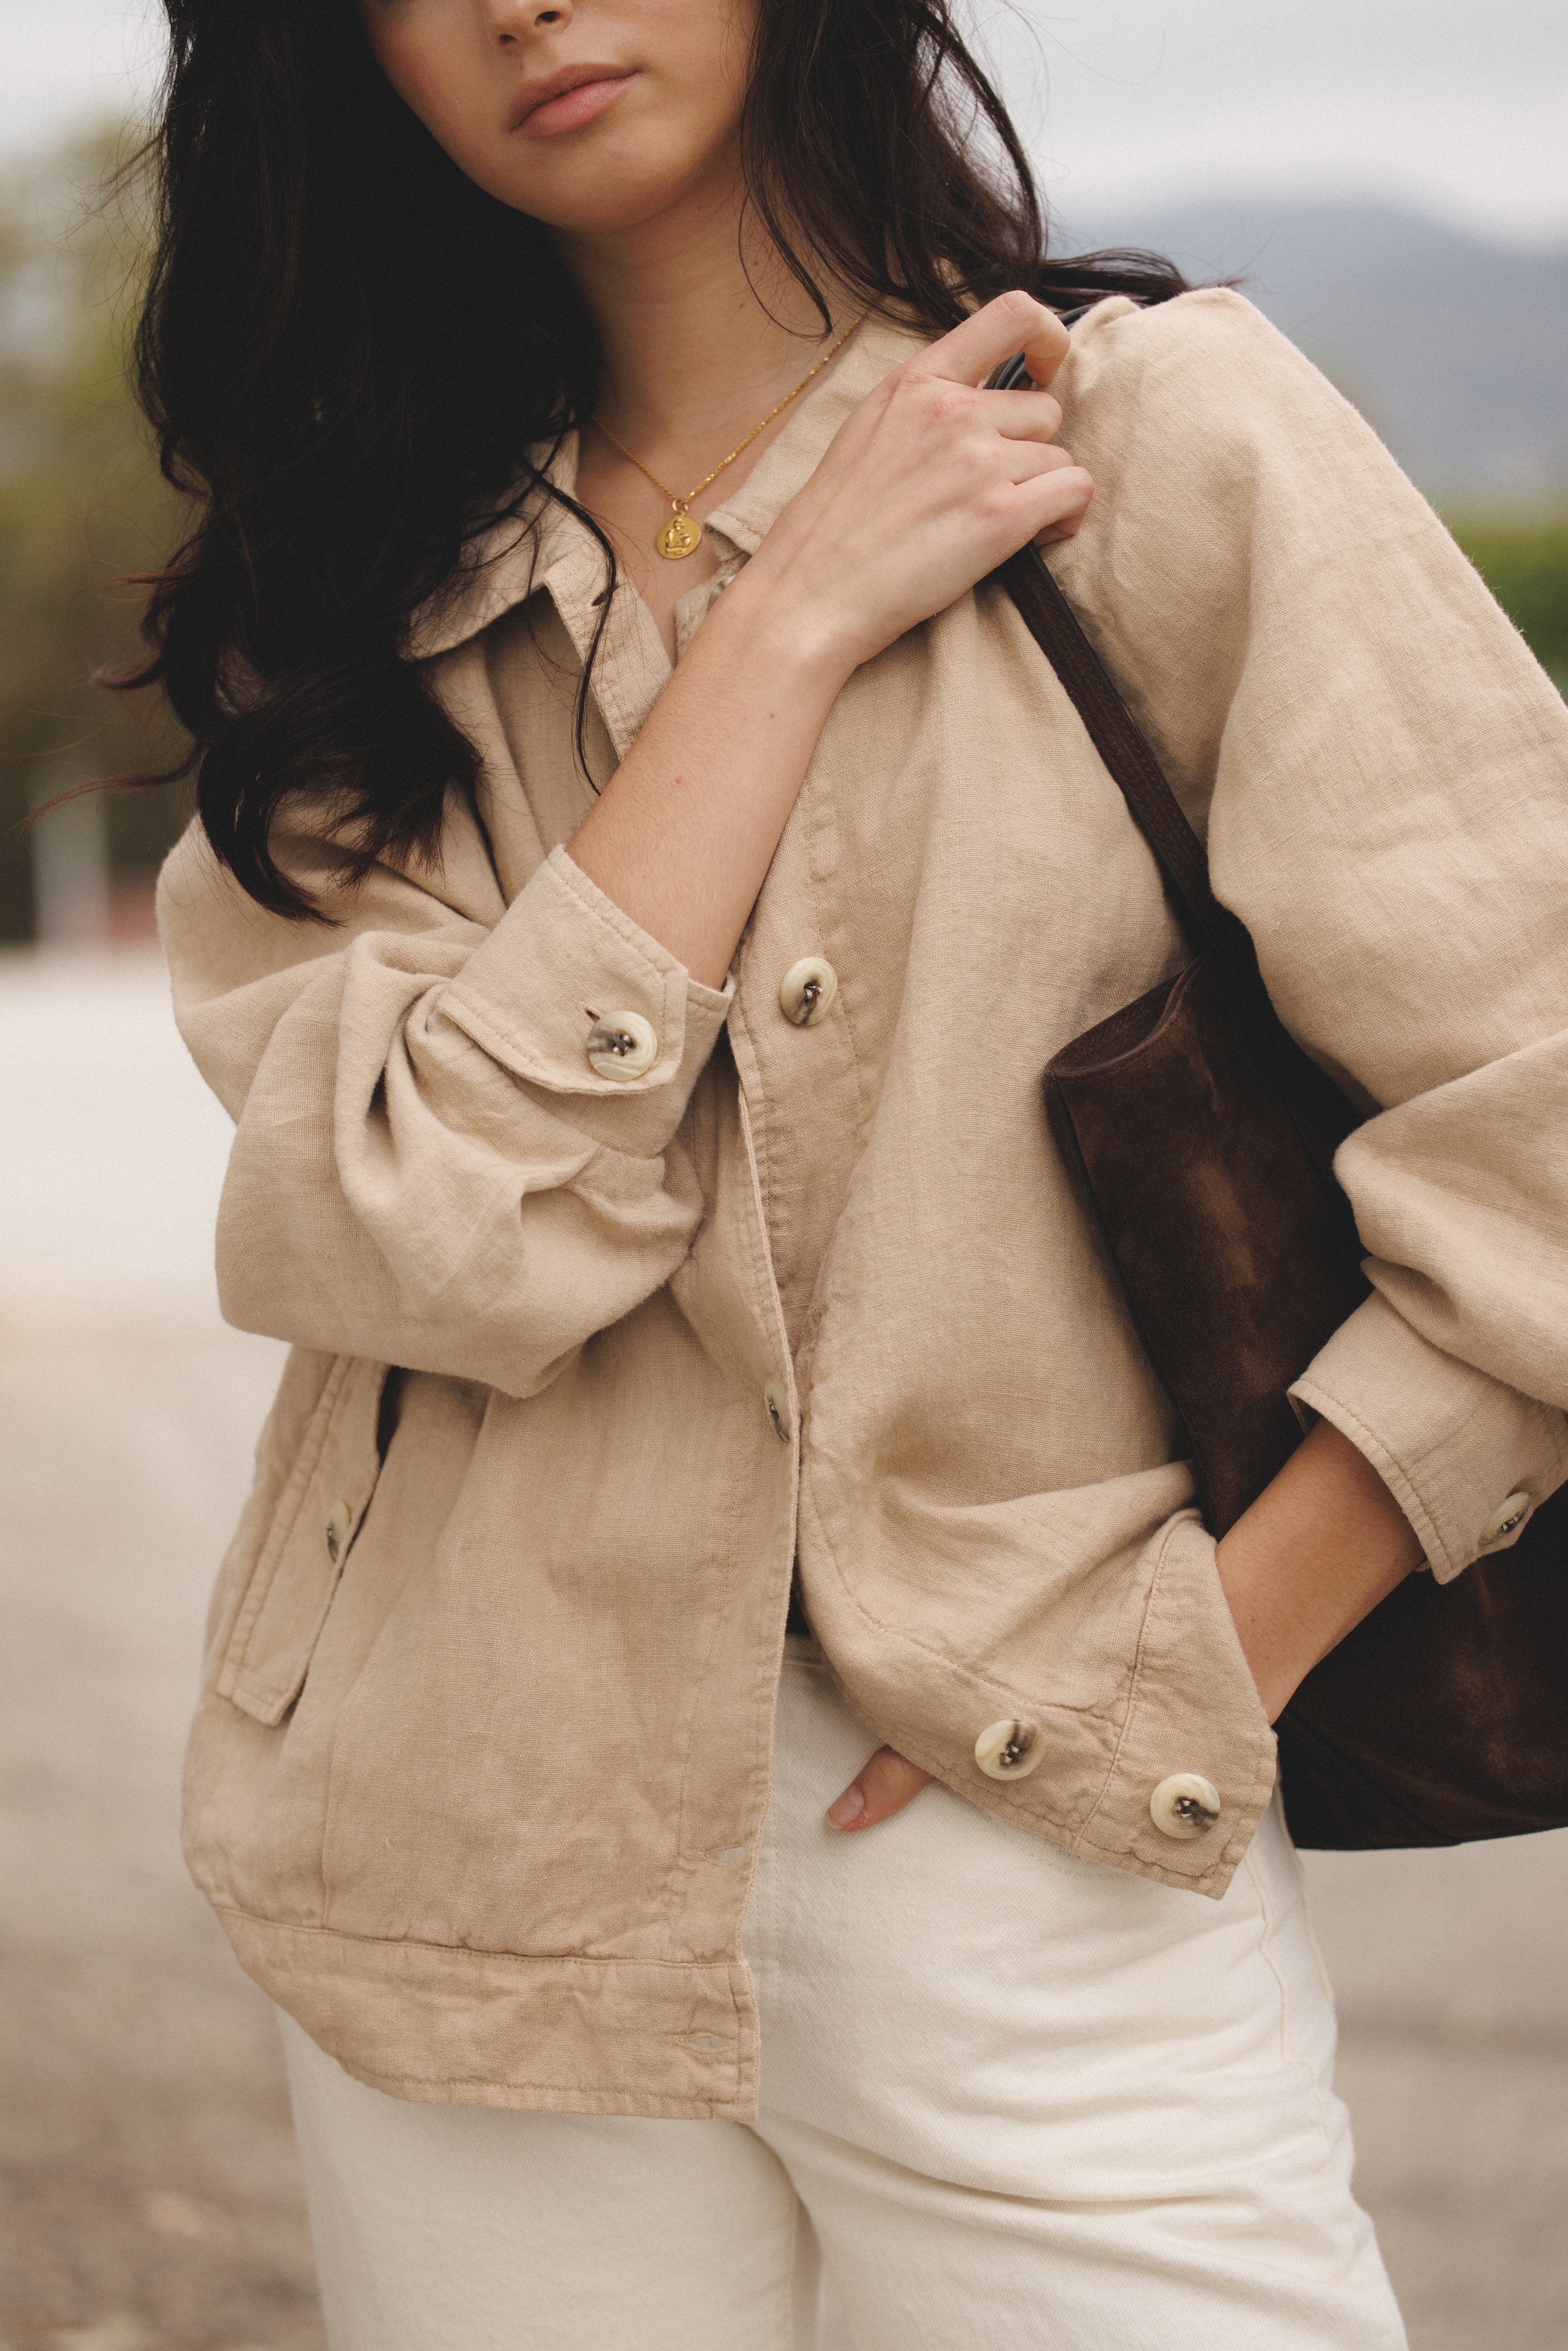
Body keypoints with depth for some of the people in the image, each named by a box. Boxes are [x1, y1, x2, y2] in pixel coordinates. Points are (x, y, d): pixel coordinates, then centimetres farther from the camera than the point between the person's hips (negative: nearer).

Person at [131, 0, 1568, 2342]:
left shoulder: (1166, 431, -4)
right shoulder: (374, 566, 5)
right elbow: (431, 1226, -12)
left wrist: (1191, 1674, -10)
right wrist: (794, 623, -13)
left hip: (1047, 1887, -2)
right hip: (498, 1880, 3)